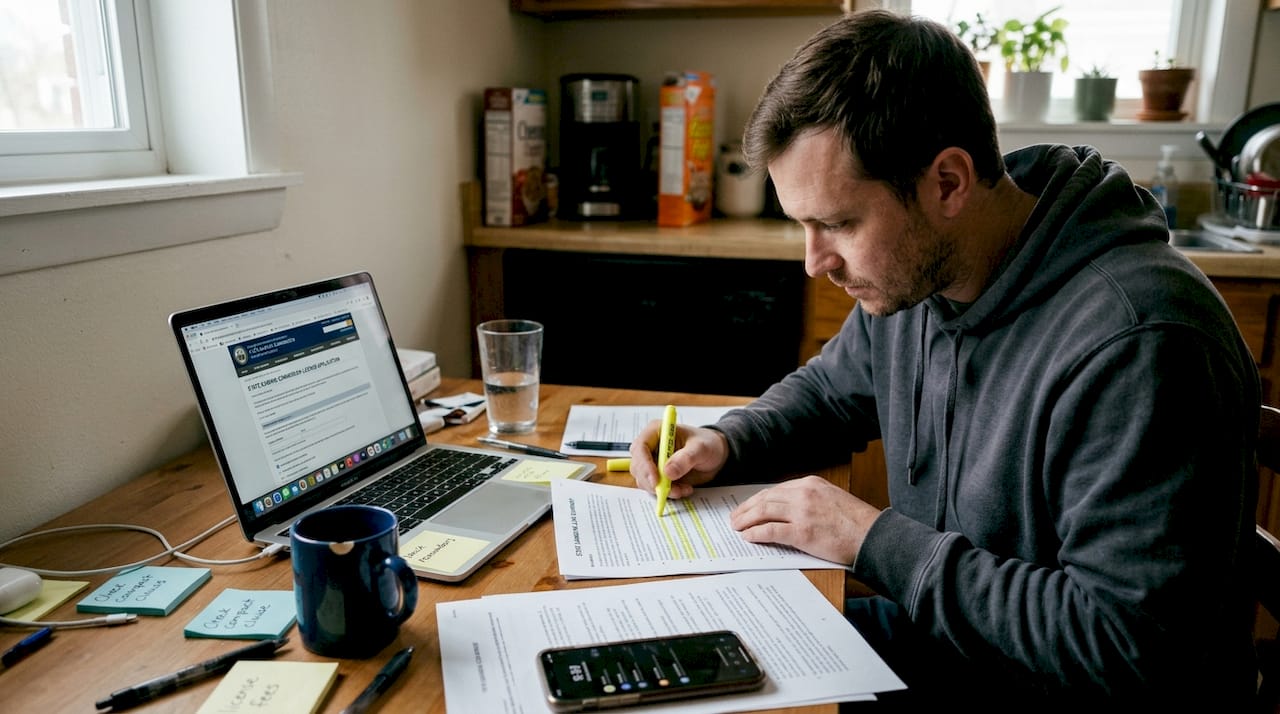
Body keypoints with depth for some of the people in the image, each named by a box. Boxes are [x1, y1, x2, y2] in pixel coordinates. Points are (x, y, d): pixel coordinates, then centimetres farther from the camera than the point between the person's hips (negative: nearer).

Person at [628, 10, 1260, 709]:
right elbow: (829, 389, 16)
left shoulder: (1137, 344, -30)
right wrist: (725, 444, -4)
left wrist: (875, 540, -25)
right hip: (924, 638, 7)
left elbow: (1128, 650, -29)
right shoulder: (908, 275, -3)